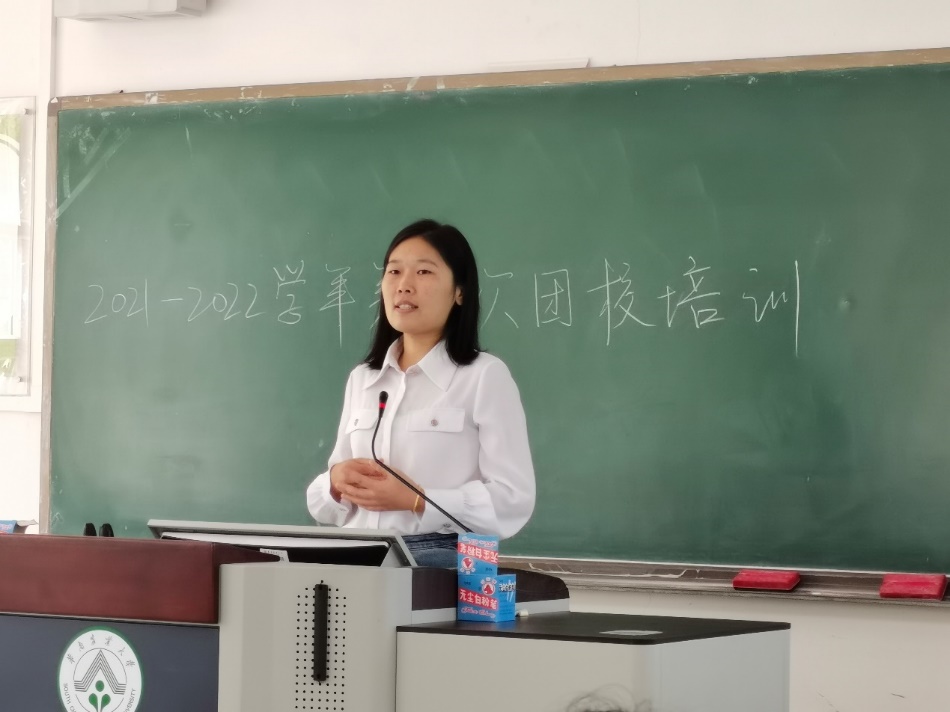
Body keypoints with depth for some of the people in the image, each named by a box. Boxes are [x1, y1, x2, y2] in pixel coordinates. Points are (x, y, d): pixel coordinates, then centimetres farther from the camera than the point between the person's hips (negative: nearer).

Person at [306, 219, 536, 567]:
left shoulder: (485, 375, -1)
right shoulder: (361, 379, 15)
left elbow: (514, 499, -8)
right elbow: (323, 504, 19)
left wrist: (415, 500, -16)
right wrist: (337, 481, -4)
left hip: (444, 563, -4)